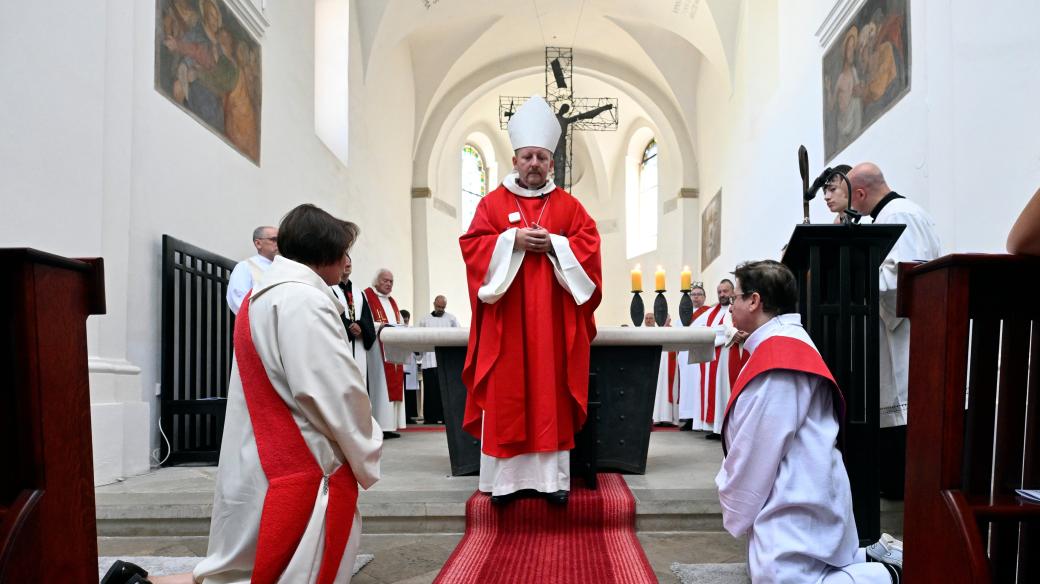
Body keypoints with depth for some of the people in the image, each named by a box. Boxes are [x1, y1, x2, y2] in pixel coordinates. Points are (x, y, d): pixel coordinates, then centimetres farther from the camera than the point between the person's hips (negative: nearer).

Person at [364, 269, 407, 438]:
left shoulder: (392, 301, 22)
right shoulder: (367, 296, -3)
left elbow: (401, 323, 19)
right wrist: (380, 326, -24)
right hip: (377, 349, -8)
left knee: (394, 385, 5)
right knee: (379, 385, -11)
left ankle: (389, 425, 8)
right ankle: (378, 426, -11)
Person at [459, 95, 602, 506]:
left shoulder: (568, 205, 10)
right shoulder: (493, 203, 8)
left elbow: (589, 245, 2)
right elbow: (472, 244, -1)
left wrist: (553, 244, -12)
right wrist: (512, 240, -13)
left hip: (552, 319, 1)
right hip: (506, 320, 0)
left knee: (551, 393, 2)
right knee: (505, 395, 0)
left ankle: (553, 476, 9)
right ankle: (505, 476, 8)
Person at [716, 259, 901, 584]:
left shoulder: (777, 356, -21)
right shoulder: (784, 344, 13)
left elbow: (757, 451, -19)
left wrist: (735, 515, -8)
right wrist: (731, 487, 15)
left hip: (796, 506, -10)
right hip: (793, 499, 10)